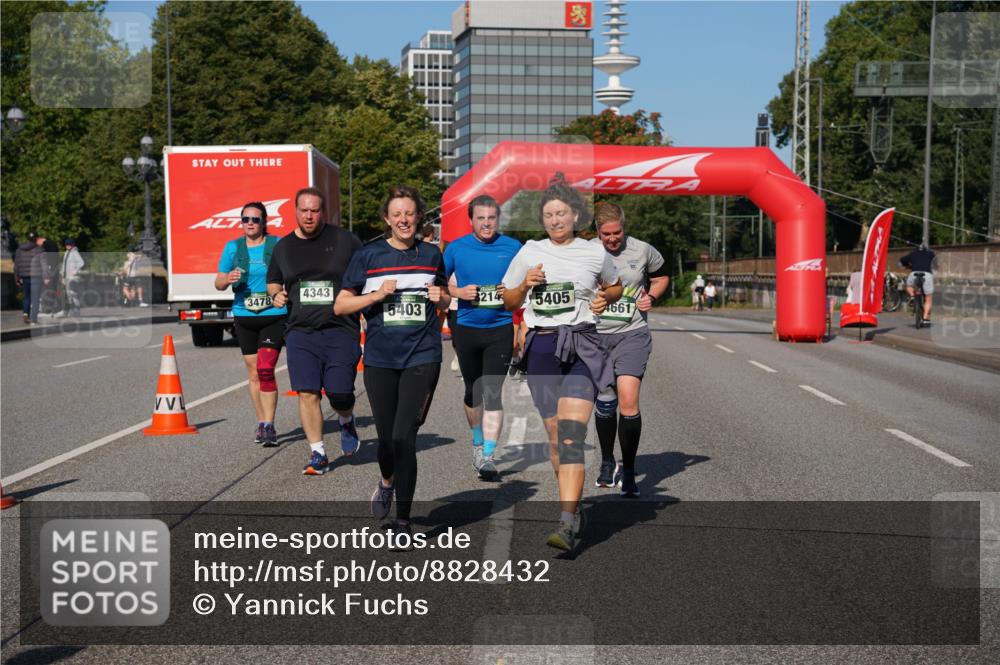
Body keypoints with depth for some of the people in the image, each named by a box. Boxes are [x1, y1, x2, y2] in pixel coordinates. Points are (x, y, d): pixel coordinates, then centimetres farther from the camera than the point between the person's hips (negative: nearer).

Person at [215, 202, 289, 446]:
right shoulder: (232, 247, 7)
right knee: (253, 373, 9)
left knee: (266, 369, -15)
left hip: (274, 316, -3)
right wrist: (228, 279, -13)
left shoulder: (278, 245, 0)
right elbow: (218, 283, 9)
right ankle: (261, 423, 22)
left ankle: (268, 426, -11)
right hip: (244, 318, 3)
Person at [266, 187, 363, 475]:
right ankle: (318, 454, 5)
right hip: (300, 332, 2)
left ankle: (346, 422, 30)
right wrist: (276, 294, 5)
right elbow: (272, 281, 26)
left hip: (341, 330, -2)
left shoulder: (344, 240, 2)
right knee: (307, 393, -6)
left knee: (340, 394, -6)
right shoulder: (283, 247, 12)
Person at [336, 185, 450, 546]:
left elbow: (445, 301, 22)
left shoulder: (431, 254, 8)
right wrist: (378, 295, -12)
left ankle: (403, 520, 1)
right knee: (387, 437, 9)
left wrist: (440, 298, -1)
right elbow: (340, 305, 2)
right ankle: (387, 482, 44)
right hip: (380, 359, 1)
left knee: (404, 437, -11)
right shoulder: (368, 255, 2)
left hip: (422, 357, 0)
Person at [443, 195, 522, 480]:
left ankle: (488, 455, -11)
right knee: (472, 390, 16)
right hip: (466, 328, 2)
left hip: (500, 329, -2)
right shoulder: (456, 248, 2)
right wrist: (458, 292, -10)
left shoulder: (512, 247, 1)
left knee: (492, 392, -11)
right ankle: (478, 441, 38)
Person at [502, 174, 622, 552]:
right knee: (554, 436, 8)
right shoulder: (529, 253, 8)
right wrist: (526, 284, -3)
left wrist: (605, 298, 1)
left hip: (581, 346, -3)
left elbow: (615, 286, 23)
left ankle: (567, 525, -23)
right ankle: (574, 508, 27)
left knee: (571, 436, -17)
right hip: (541, 347, 3)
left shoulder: (596, 254, 5)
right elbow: (508, 300, 17)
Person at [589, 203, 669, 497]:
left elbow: (661, 277, 16)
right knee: (604, 402, 9)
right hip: (596, 335, 2)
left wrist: (651, 297, -2)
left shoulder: (643, 250, -2)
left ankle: (628, 471, -3)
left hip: (632, 334, -2)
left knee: (628, 400, -16)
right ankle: (607, 463, 32)